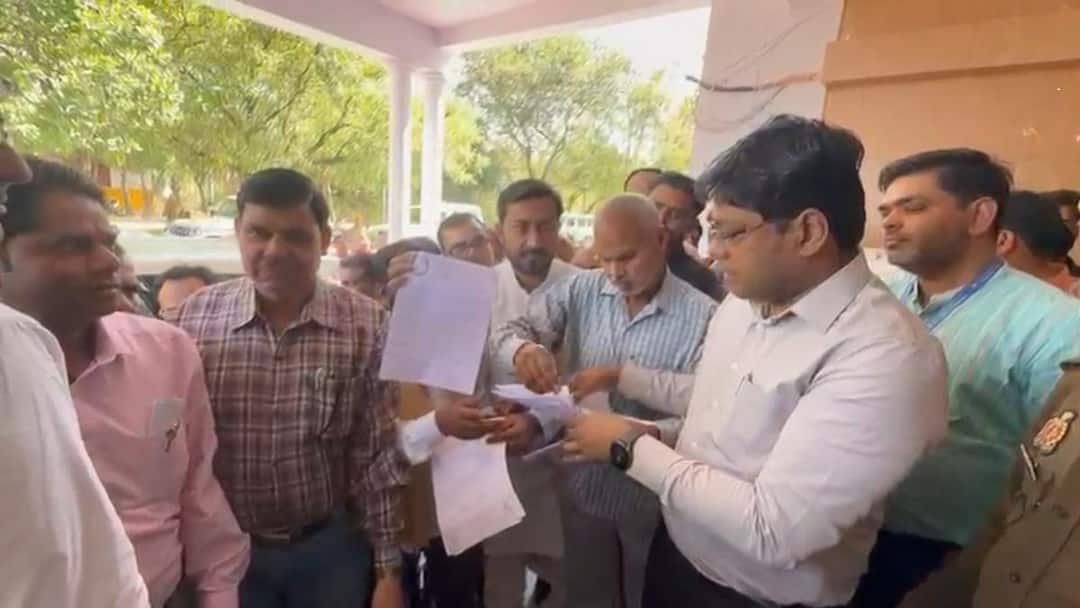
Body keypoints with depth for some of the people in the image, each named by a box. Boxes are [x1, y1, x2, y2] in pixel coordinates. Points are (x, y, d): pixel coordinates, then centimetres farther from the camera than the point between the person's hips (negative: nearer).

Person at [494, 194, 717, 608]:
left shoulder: (702, 315, -15)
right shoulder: (579, 291, -5)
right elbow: (508, 332, -8)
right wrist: (524, 348, -32)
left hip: (654, 499, -2)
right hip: (584, 488, 3)